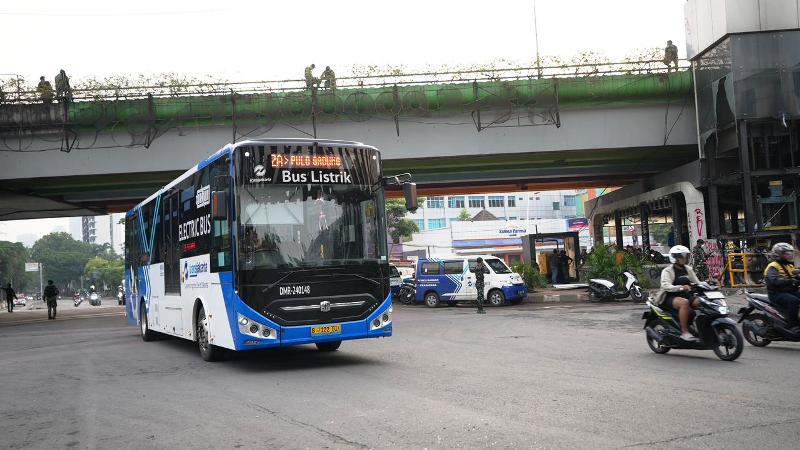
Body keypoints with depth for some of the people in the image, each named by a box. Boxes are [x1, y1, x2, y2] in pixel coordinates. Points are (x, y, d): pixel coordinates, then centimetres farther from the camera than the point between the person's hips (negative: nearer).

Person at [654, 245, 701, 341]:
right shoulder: (667, 271, -6)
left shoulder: (688, 269, 16)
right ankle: (684, 332, -33)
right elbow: (666, 286, -22)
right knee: (684, 303, -36)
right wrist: (681, 287, -38)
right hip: (670, 297, -7)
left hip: (686, 296, 7)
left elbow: (697, 283, 14)